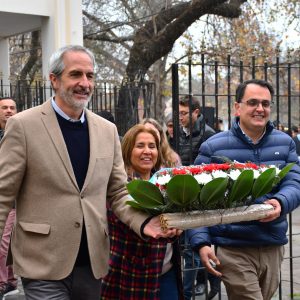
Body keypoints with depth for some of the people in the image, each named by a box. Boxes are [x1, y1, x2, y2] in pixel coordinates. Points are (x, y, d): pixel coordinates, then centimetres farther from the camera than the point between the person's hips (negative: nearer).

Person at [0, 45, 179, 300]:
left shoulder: (107, 130, 6)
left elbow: (118, 192, 9)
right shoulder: (23, 125, -7)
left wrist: (143, 222, -9)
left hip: (92, 262, 5)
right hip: (43, 263, -4)